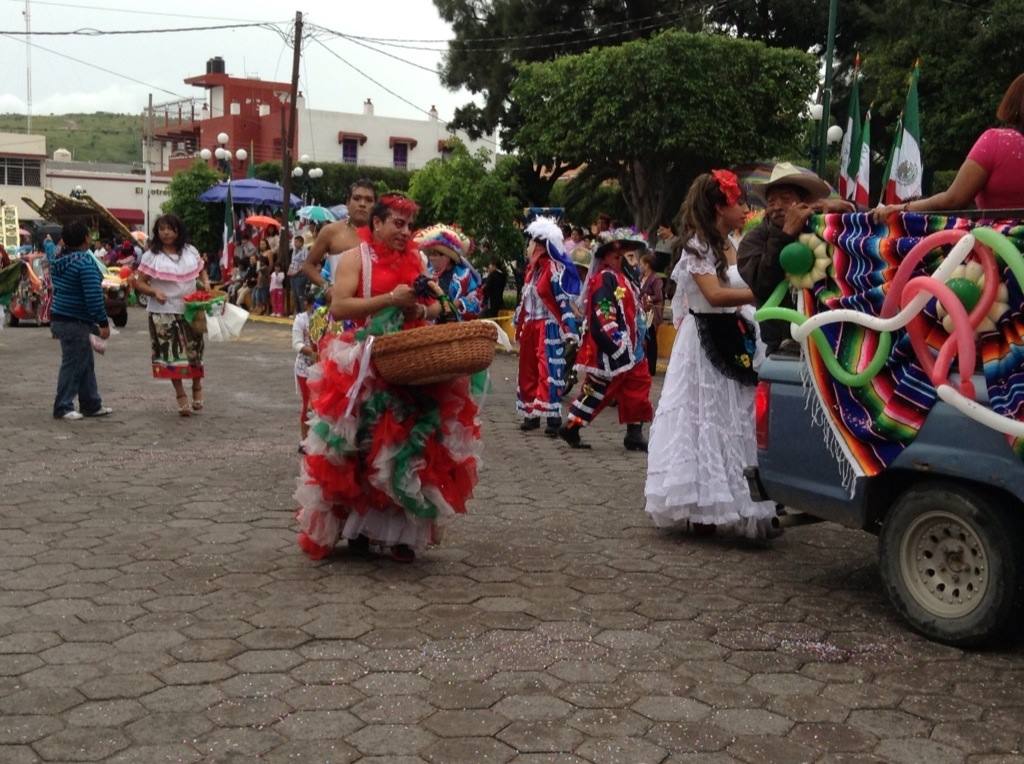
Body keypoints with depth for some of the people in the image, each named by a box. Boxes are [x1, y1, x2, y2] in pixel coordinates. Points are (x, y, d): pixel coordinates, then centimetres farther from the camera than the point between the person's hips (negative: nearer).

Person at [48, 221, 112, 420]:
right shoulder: (85, 261, -19)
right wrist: (103, 323, -20)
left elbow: (50, 253, 33)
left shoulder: (57, 257, 7)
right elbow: (94, 296, -23)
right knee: (73, 364, -2)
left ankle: (92, 405, 21)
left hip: (59, 318, 10)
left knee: (85, 364, 15)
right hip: (74, 322, -10)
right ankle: (63, 408, 3)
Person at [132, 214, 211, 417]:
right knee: (172, 354, -3)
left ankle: (197, 387, 28)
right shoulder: (151, 255, -2)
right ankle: (181, 395, 5)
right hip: (164, 311, -3)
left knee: (194, 350, 7)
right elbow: (139, 283, -2)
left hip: (190, 310, 3)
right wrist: (154, 292, -20)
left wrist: (206, 282, -2)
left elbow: (201, 270, 19)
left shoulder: (190, 251, 7)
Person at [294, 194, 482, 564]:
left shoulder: (417, 260, 15)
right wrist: (390, 299, -18)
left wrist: (422, 310, -5)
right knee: (362, 449, -1)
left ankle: (401, 531, 9)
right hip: (364, 368, -4)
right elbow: (338, 307, -12)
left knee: (408, 447, 1)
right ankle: (357, 524, 16)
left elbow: (436, 306, 19)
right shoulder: (355, 258, -1)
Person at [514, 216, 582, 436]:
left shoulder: (554, 269, -12)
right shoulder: (532, 268, 13)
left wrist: (570, 330, -20)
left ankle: (553, 417, -8)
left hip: (548, 328, -8)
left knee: (548, 371, -10)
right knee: (527, 370, 11)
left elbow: (564, 301, -16)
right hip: (530, 327, 9)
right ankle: (531, 414, 20)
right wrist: (519, 323, 24)